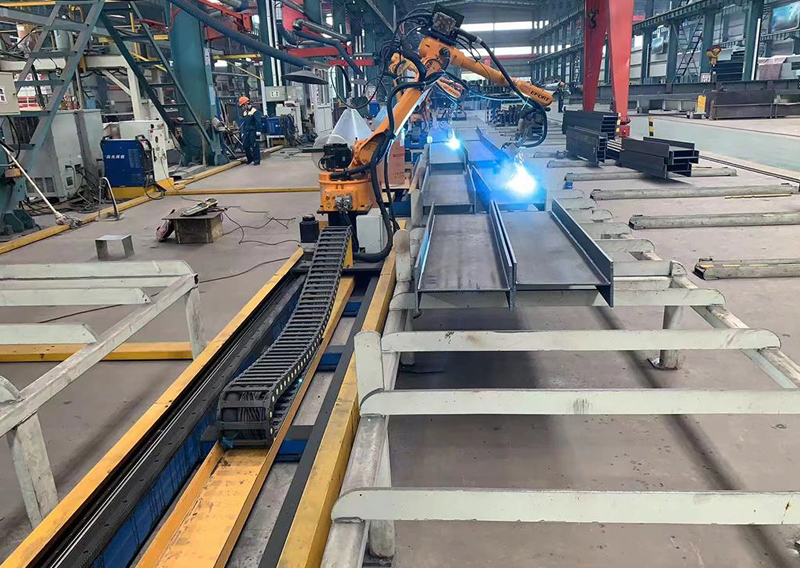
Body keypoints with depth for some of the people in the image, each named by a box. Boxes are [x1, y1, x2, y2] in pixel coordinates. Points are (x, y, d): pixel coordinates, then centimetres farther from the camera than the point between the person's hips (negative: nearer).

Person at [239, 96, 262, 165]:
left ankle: (256, 160, 3)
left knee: (254, 145, -4)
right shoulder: (244, 112, 17)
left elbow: (258, 121, -13)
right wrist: (242, 132, 21)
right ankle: (250, 159, 20)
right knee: (245, 145, 5)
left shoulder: (254, 111, -8)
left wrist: (258, 130, -19)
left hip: (253, 131, -8)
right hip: (246, 131, 8)